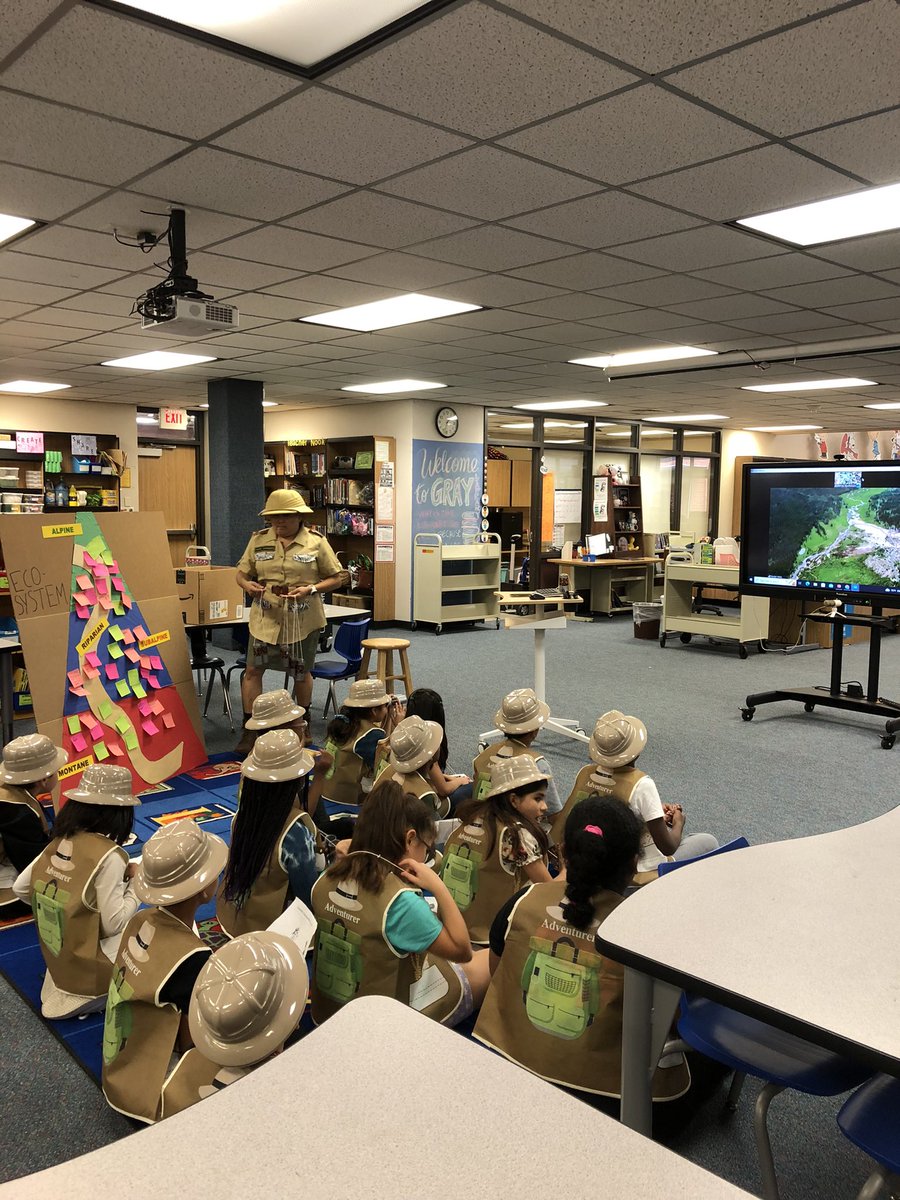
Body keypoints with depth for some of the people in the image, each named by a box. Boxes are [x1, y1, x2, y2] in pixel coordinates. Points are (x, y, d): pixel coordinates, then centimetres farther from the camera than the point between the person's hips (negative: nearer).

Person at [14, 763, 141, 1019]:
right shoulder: (108, 855, -23)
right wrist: (137, 883, -8)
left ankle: (65, 980, 13)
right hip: (89, 970, -7)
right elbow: (114, 924, -22)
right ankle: (93, 996, -1)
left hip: (57, 959, 8)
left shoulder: (59, 842, -2)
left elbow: (20, 889, 6)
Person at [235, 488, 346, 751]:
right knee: (252, 670, -3)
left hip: (302, 620, -2)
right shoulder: (259, 540, 3)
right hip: (265, 618, 2)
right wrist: (248, 585, -13)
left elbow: (336, 578, -1)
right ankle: (249, 731, 7)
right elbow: (242, 572, 10)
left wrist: (311, 589, -18)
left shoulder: (316, 542, -4)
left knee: (301, 673, 13)